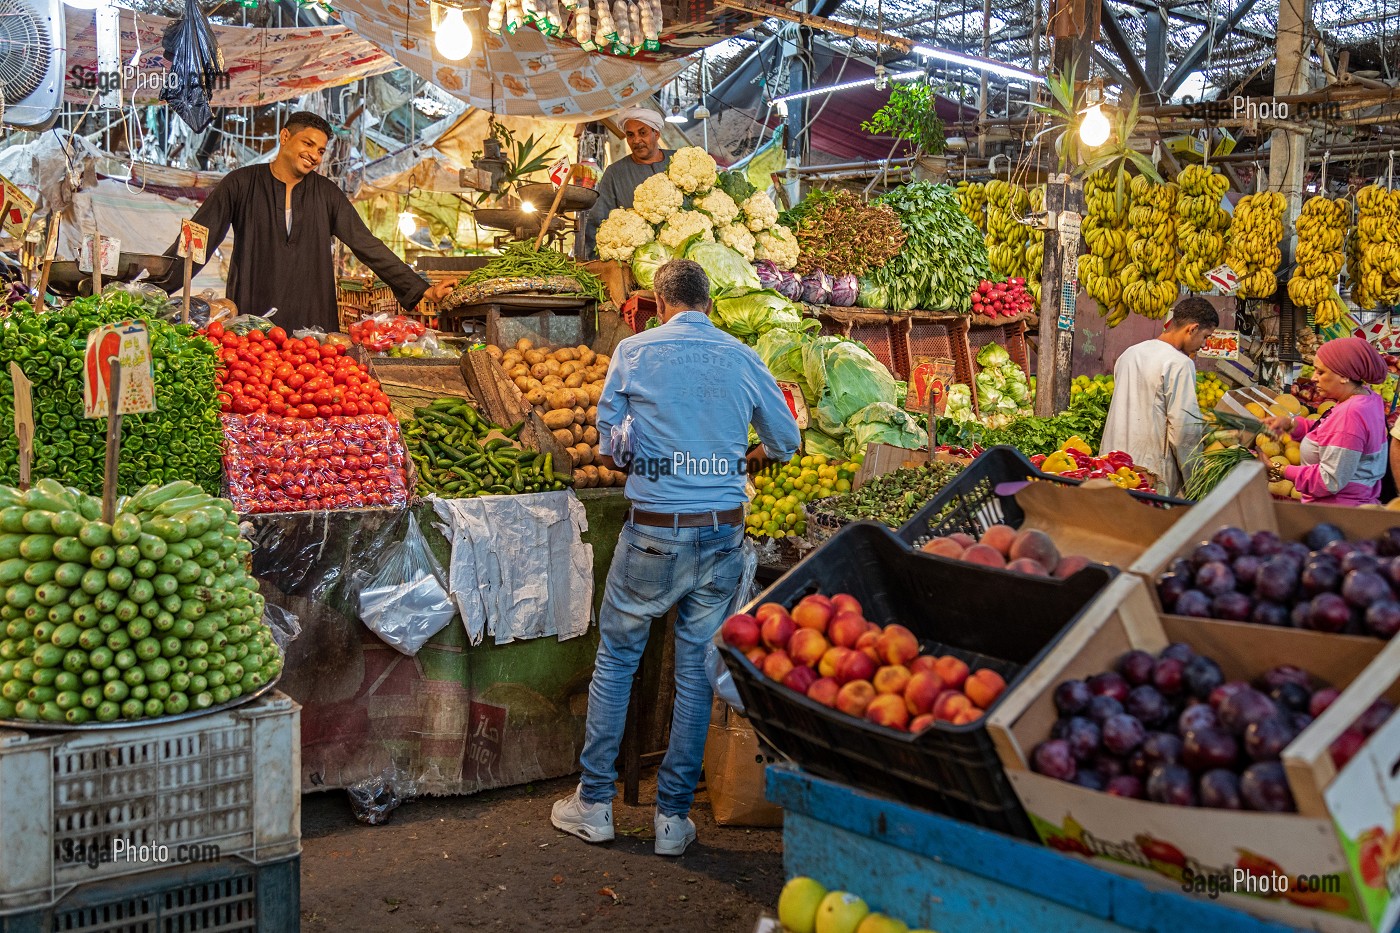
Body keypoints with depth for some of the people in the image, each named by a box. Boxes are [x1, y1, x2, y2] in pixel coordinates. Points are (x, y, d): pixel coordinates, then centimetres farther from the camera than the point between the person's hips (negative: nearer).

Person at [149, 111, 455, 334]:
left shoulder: (326, 193, 8)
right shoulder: (242, 184, 2)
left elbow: (367, 245, 7)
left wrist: (421, 290, 0)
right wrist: (155, 288, -13)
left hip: (314, 325, 2)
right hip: (250, 325, -1)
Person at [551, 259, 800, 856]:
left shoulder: (634, 352, -2)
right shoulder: (743, 359, 3)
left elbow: (609, 448, 4)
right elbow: (786, 442, 14)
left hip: (654, 532, -2)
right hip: (724, 534, 2)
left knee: (616, 659, 13)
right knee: (697, 670, 10)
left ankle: (594, 804, 21)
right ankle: (674, 817, 17)